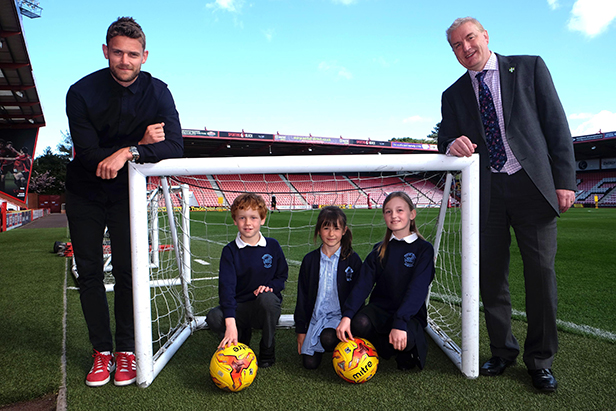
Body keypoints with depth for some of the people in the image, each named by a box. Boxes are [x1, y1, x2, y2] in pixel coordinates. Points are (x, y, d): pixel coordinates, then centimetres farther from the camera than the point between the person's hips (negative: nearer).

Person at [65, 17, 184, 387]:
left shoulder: (157, 92, -13)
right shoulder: (82, 92, -14)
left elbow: (175, 146, -25)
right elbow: (88, 153, -21)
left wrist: (129, 152, -38)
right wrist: (141, 144, -28)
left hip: (128, 191, 0)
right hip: (85, 194, 1)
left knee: (127, 270, -4)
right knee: (89, 272, 3)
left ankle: (126, 350, 10)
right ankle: (101, 351, 15)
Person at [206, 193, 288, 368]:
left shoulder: (272, 246, 1)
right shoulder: (230, 251, -5)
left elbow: (282, 276, 10)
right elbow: (226, 286, -17)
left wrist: (270, 286, -15)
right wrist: (231, 324, -30)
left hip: (265, 308, 1)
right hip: (239, 309, 0)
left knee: (267, 298, -35)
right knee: (214, 317, -30)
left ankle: (268, 350, -8)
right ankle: (242, 337, 5)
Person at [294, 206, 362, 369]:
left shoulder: (352, 260, -2)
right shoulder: (310, 260, 4)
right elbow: (302, 297, 7)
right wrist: (301, 331, 5)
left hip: (340, 315, -2)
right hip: (315, 317, 3)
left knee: (328, 338, -33)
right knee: (310, 363, -8)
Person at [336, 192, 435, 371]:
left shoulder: (423, 249, -4)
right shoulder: (380, 250, 7)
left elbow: (417, 290, -16)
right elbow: (363, 284, -5)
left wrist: (400, 323, -30)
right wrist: (347, 315, -21)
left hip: (410, 313, -2)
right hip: (380, 308, 3)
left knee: (405, 338, -34)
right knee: (360, 323, -29)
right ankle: (384, 348, 4)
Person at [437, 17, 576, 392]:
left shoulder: (530, 67, 8)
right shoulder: (454, 95, 14)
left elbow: (556, 125, 3)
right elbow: (446, 141, 12)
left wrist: (565, 180, -5)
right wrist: (452, 146, -13)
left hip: (532, 185, -2)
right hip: (486, 192, 2)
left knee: (541, 272, 0)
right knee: (491, 274, 6)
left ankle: (540, 360, 17)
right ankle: (503, 351, 24)